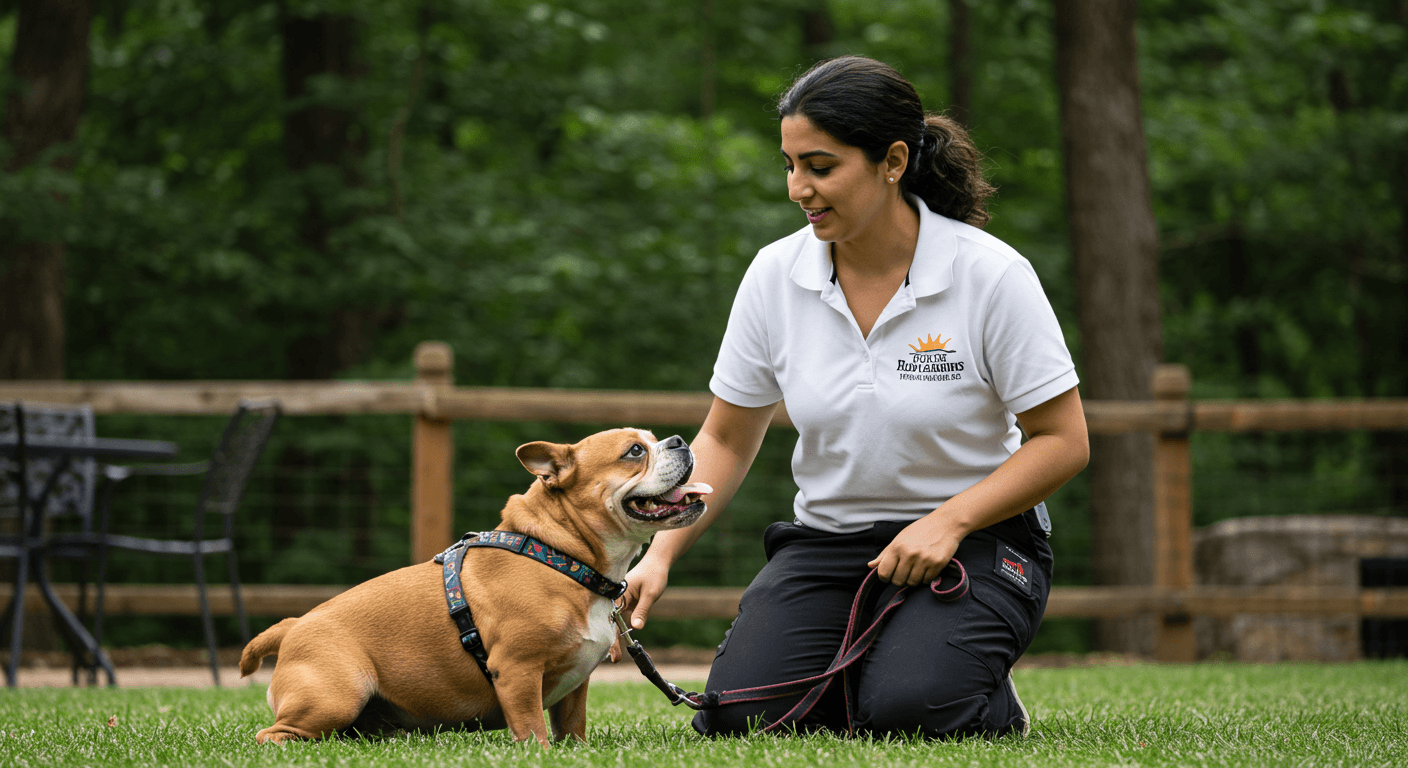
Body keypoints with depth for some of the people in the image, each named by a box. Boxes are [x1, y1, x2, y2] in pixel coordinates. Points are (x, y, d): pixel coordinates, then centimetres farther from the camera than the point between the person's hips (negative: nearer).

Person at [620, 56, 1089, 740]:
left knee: (906, 709, -30)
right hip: (827, 539, 3)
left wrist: (951, 521, -21)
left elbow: (1063, 440, -9)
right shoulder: (775, 275, -5)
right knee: (737, 715, -20)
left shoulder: (990, 274, -15)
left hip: (975, 539, -3)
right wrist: (659, 554, -10)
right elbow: (725, 440, 5)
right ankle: (856, 671, 13)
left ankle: (992, 704, 6)